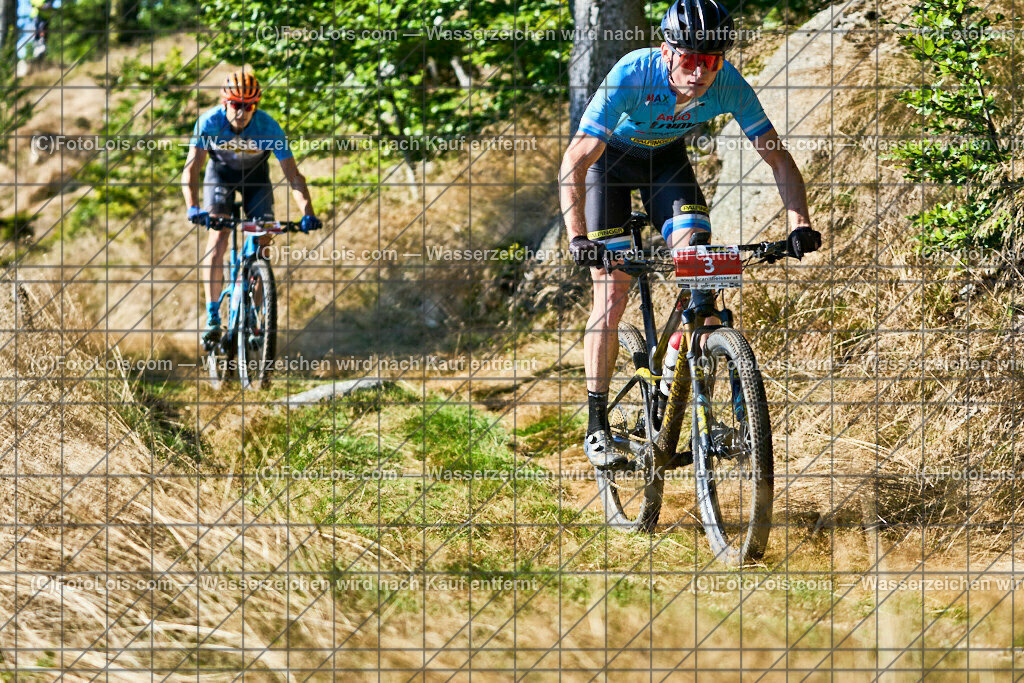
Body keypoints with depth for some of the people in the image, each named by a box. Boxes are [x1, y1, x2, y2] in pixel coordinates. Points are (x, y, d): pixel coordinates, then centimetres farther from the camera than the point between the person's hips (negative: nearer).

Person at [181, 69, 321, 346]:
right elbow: (191, 169, -35)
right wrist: (193, 207, -52)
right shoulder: (210, 122, -31)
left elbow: (292, 174, -32)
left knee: (262, 245, -10)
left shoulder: (268, 127, -32)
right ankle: (212, 318, -17)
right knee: (217, 239, -19)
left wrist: (307, 213, -47)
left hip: (256, 177, 1)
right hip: (220, 174, -1)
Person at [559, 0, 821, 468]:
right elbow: (574, 163, -38)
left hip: (666, 158, 3)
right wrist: (577, 238, -50)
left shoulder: (728, 84, -28)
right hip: (609, 158, -3)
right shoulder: (631, 76, -37)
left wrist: (800, 224, -35)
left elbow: (777, 157, -20)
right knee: (611, 292, -11)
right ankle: (596, 427, -5)